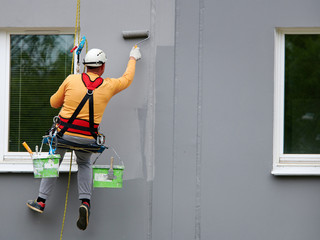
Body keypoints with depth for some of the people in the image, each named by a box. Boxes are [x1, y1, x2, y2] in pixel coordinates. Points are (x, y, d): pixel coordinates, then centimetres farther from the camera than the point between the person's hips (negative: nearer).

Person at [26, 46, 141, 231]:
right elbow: (127, 79, 21)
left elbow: (54, 103, 8)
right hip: (87, 139, 1)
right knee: (84, 164, 26)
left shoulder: (71, 80, -4)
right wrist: (133, 58, 37)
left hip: (64, 133, -1)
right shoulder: (108, 86, -1)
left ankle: (41, 201, 19)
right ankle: (85, 201, 6)